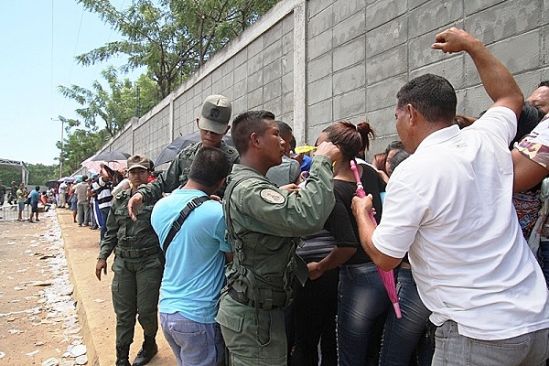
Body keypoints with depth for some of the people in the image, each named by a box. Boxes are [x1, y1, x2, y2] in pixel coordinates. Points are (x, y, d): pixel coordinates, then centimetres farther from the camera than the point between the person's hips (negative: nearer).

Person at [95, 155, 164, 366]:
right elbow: (111, 232, 14)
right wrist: (102, 256, 11)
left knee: (146, 311, 5)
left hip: (149, 263, -4)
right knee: (123, 313, 10)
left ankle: (150, 343, 33)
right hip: (123, 263, 4)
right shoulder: (120, 200, 10)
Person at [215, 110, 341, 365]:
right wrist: (322, 161, -25)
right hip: (253, 315, -10)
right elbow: (308, 217, -37)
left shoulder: (244, 183, 12)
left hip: (256, 307, 10)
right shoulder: (249, 189, -23)